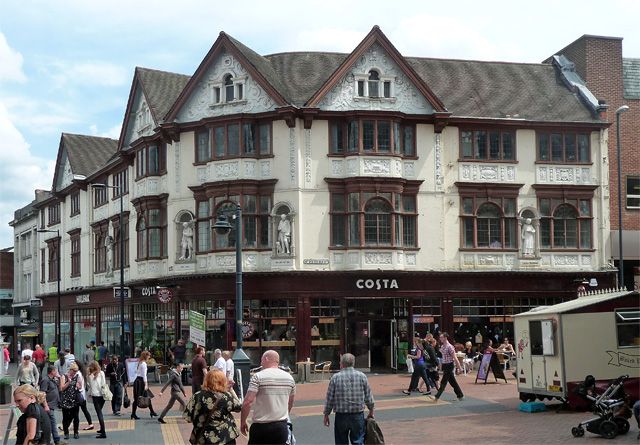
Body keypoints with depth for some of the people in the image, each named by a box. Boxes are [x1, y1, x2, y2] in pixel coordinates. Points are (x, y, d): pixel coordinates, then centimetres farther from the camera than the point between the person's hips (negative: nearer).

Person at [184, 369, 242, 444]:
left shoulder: (197, 397, -10)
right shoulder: (227, 397, -10)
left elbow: (187, 417, -6)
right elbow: (239, 406, 8)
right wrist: (231, 390, 11)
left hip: (203, 440, 1)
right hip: (226, 439, 0)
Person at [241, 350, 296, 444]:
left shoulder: (258, 377, -9)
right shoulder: (289, 377, 8)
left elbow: (247, 402, -14)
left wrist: (243, 422, -3)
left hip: (262, 426, -4)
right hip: (282, 426, 4)